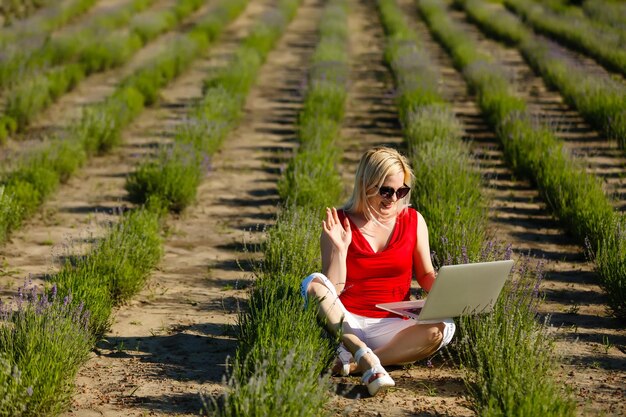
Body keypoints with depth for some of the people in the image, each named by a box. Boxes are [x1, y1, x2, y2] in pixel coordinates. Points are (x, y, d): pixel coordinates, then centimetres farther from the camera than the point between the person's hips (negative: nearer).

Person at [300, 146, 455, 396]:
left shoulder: (413, 221, 5)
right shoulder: (340, 224, -2)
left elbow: (425, 274, 14)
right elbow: (331, 291, -5)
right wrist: (340, 248, -18)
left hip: (390, 326, 2)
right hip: (345, 322, -2)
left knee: (441, 329, -28)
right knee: (313, 283, -30)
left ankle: (349, 363, -31)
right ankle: (367, 359, -34)